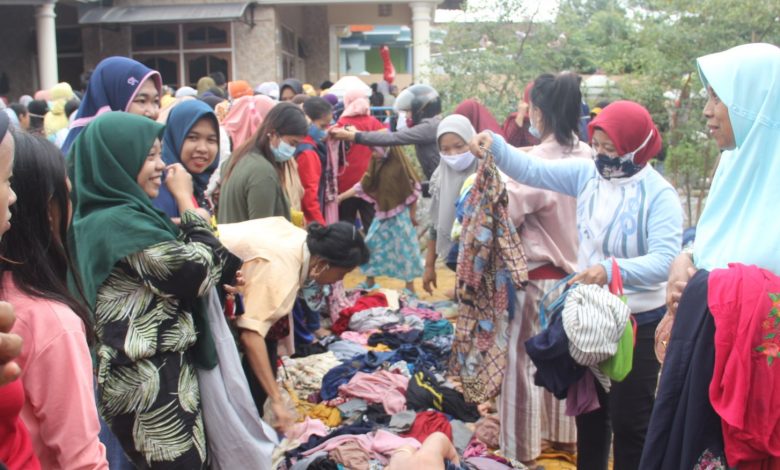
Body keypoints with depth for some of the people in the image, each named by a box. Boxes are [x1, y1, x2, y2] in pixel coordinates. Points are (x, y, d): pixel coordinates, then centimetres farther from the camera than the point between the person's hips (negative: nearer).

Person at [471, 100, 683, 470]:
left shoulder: (659, 195, -19)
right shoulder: (587, 173, -2)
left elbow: (665, 259, -30)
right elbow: (533, 171, -3)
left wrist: (613, 270, -46)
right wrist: (496, 146, -20)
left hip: (637, 320, -6)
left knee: (629, 417, 4)